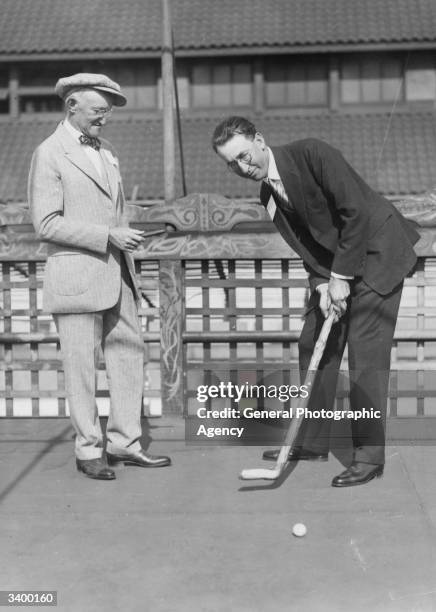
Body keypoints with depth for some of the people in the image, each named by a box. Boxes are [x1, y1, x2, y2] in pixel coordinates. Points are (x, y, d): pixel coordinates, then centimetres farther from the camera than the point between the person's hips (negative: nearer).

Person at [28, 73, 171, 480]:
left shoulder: (106, 153, 17)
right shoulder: (49, 154, -7)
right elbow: (46, 223, -14)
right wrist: (107, 236, -18)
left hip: (116, 276, 8)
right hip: (76, 278, -7)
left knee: (129, 355, 9)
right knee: (81, 366, 1)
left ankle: (124, 443, 19)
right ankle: (88, 450, 13)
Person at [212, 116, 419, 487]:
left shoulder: (311, 154, -19)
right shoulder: (268, 196, 5)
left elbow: (356, 212, -23)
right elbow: (307, 244, 7)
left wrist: (341, 277, -21)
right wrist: (322, 284, -12)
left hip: (377, 253, -8)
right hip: (332, 266, 8)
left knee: (366, 353, -10)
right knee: (314, 346, 8)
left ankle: (370, 455, -1)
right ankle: (313, 442, 20)